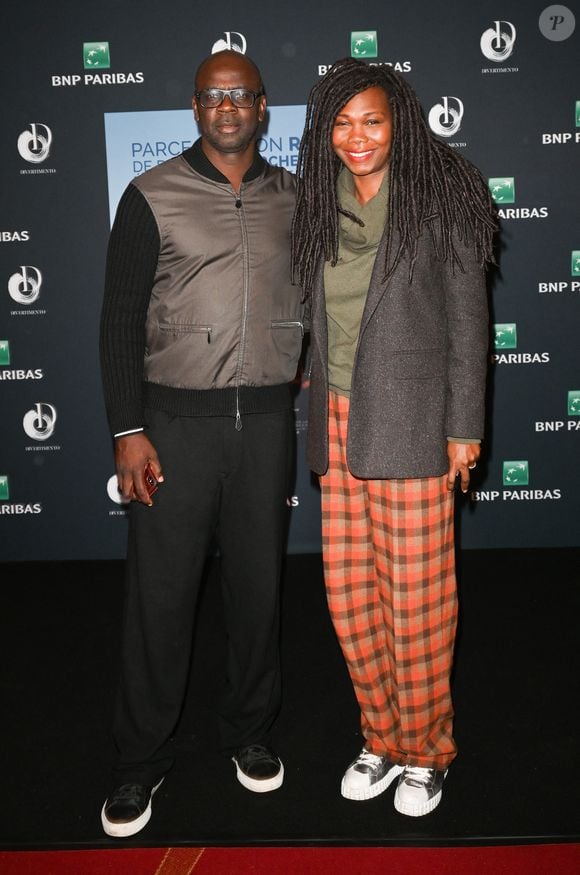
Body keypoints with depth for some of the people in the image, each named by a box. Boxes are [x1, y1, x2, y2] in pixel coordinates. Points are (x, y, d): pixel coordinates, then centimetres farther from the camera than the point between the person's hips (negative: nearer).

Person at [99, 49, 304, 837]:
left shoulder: (292, 198, 9)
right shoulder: (152, 196, 0)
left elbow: (316, 293, 18)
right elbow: (122, 318, -3)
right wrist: (127, 431, -8)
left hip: (266, 417, 3)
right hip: (176, 420, -2)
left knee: (258, 582, 11)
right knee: (161, 591, 3)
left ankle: (250, 732, 30)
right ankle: (142, 760, 20)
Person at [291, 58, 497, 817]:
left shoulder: (440, 200, -3)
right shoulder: (321, 208, 11)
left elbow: (468, 320, -4)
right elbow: (320, 317, 14)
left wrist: (464, 426, -7)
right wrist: (323, 411, 11)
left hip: (410, 425, -5)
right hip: (338, 424, 5)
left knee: (414, 598, 2)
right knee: (349, 595, 9)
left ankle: (425, 750, 24)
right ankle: (383, 738, 29)